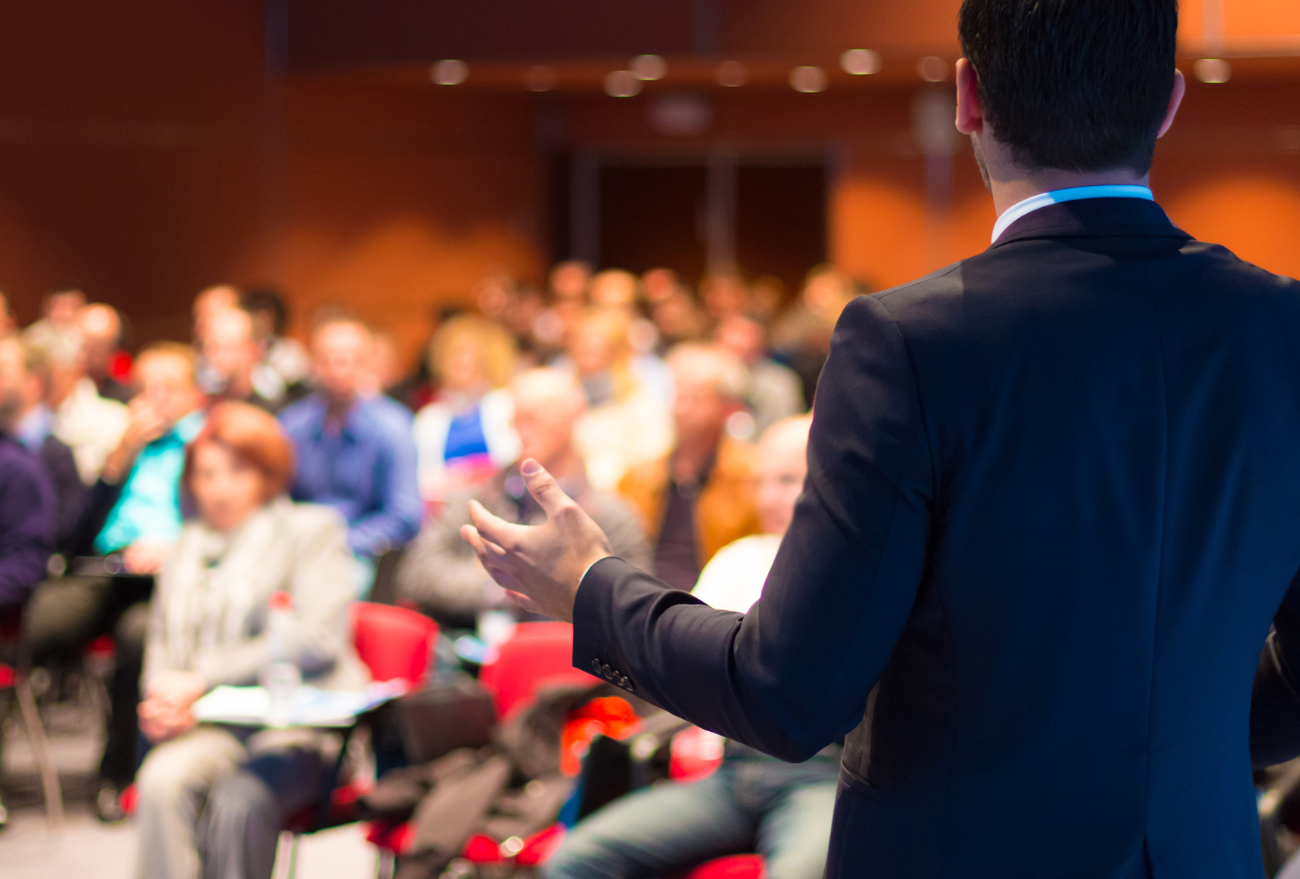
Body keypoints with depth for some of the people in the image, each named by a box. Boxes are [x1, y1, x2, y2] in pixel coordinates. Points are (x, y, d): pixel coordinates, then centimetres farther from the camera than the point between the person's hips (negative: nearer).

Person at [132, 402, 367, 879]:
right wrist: (161, 699, -5)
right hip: (209, 729, 4)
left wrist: (202, 679, -12)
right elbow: (162, 644, 21)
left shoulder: (311, 530, 7)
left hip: (303, 723, -4)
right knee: (162, 781, -30)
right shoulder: (187, 547, 22)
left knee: (238, 800, -34)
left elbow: (318, 640, -7)